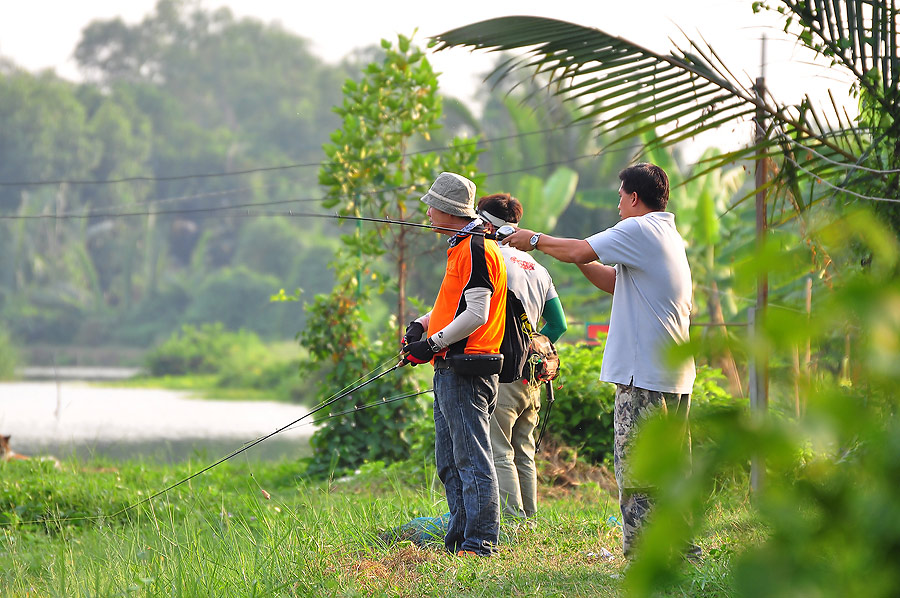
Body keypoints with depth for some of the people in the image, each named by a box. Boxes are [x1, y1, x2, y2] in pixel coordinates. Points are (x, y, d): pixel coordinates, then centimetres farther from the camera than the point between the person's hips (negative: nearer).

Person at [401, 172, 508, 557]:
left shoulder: (477, 249, -13)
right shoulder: (461, 248, 20)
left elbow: (476, 313, -20)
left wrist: (433, 343, -17)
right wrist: (422, 324, 12)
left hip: (465, 370, -11)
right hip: (450, 370, 11)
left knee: (472, 459, -11)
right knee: (449, 463, 12)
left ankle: (480, 544, -11)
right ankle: (459, 541, 16)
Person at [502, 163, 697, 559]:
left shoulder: (639, 230, -9)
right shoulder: (670, 236, 20)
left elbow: (580, 251, -13)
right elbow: (617, 282, 23)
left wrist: (535, 240, 2)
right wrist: (580, 258, 16)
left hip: (644, 372, -9)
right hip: (676, 374, 9)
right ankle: (683, 549, 16)